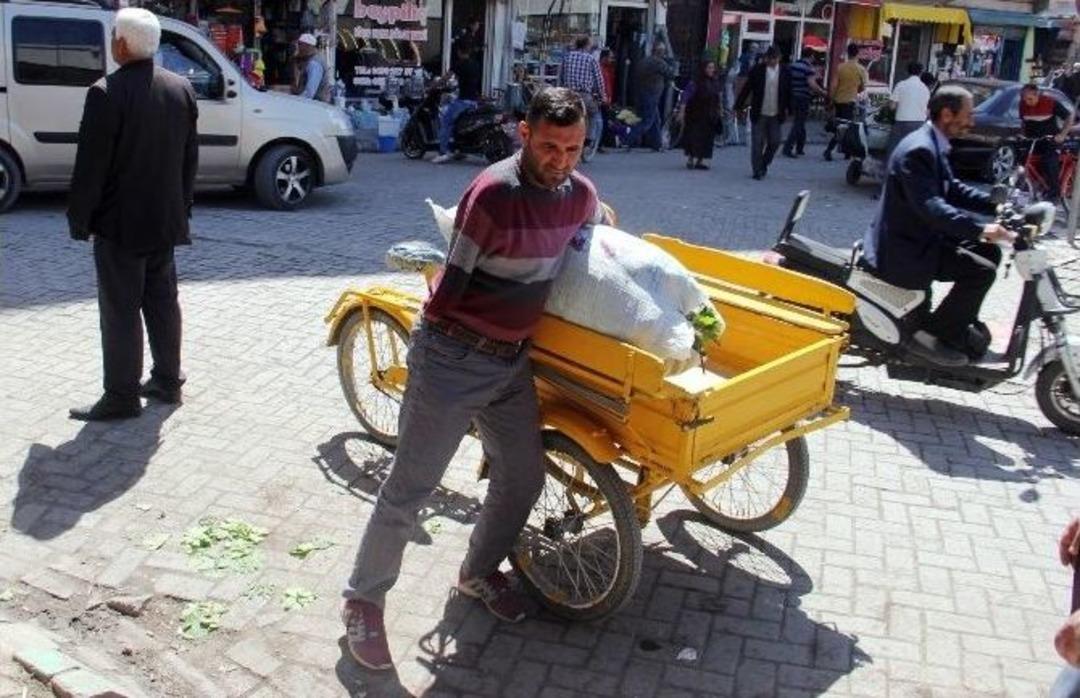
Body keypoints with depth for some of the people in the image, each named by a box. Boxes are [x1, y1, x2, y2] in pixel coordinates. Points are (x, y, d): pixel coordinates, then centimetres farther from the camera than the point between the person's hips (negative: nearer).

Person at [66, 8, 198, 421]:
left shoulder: (106, 93, -17)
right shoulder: (181, 89, 3)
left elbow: (90, 165, -15)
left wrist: (79, 220, -5)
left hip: (120, 221, -7)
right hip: (165, 219, 7)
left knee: (120, 310, 0)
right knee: (162, 301, 15)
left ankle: (121, 397, 6)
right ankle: (167, 381, 24)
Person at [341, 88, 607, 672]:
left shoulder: (580, 194, 1)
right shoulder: (493, 193, -22)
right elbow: (453, 280, -16)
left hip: (513, 361, 7)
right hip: (453, 359, -7)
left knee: (523, 477, 14)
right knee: (410, 487, 0)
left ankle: (479, 573, 38)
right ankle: (363, 600, 18)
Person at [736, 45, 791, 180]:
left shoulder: (785, 71, 1)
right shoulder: (757, 70, -4)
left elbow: (788, 91, 9)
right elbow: (747, 88, -2)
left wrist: (787, 109, 9)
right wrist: (739, 106, -5)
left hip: (776, 115, 2)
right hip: (759, 114, -2)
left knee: (774, 142, 3)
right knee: (757, 143, 0)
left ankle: (764, 164, 26)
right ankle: (757, 170, 11)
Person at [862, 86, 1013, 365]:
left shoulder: (934, 144, 11)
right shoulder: (919, 150, -22)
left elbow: (953, 189, 17)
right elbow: (929, 206, -32)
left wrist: (997, 205, 4)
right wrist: (979, 229, -38)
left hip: (919, 236, 11)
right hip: (904, 249, -11)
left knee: (988, 252, 13)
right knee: (980, 269, -15)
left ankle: (961, 325, 20)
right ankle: (934, 335, -7)